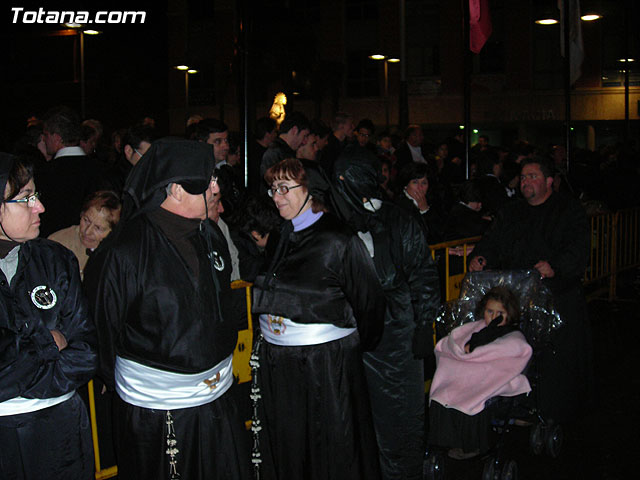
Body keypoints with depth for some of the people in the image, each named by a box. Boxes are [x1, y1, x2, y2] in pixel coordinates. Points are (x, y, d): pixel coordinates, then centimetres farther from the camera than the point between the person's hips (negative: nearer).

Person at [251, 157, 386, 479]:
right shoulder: (280, 238, 9)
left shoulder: (338, 241, -11)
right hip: (275, 362, 6)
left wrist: (356, 345, 2)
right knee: (284, 449, 15)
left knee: (329, 449, 5)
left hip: (326, 360, -6)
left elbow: (370, 302, -7)